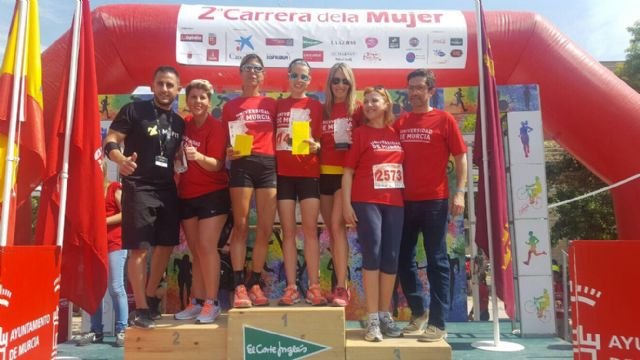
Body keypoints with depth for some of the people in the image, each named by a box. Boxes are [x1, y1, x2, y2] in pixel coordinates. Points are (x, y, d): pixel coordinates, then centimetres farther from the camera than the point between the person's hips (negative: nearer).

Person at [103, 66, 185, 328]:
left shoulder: (179, 123, 14)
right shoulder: (133, 111, -1)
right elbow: (109, 141, -8)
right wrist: (121, 159, -29)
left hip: (167, 189, 6)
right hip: (138, 187, -6)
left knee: (166, 245, 10)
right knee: (139, 248, -6)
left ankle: (150, 298, 28)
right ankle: (141, 308, 4)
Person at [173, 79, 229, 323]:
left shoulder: (216, 127, -12)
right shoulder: (184, 124, 6)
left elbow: (217, 164, -22)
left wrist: (199, 157, -38)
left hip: (213, 194, -6)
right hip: (187, 196, 7)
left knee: (207, 246, -12)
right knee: (195, 251, 10)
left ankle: (212, 303, -3)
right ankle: (196, 302, 19)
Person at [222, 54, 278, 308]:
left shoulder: (271, 104, 17)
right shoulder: (230, 106, 12)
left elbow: (277, 136, 17)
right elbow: (225, 141, 9)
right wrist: (229, 152, -11)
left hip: (268, 165, 2)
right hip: (242, 164, -2)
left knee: (266, 228, 1)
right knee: (240, 225, -5)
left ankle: (255, 284, 11)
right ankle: (239, 286, -1)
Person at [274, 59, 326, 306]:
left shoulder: (315, 106, 8)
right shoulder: (278, 105, 12)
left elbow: (320, 139, 2)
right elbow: (271, 138, 11)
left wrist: (315, 145, -21)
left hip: (309, 172, -1)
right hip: (283, 173, 2)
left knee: (310, 229, -3)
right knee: (288, 231, 3)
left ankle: (314, 287, 3)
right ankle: (291, 287, 8)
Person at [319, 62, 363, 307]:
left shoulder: (357, 109, 2)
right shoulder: (322, 110, 12)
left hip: (347, 173, -4)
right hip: (325, 173, 4)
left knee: (337, 226, -16)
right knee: (332, 230, 9)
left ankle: (341, 288, -14)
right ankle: (341, 285, 20)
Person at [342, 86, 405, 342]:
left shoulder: (397, 133, 13)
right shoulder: (360, 132, 3)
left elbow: (403, 165, 16)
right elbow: (348, 171, -1)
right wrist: (346, 204, -9)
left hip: (395, 202, 4)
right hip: (367, 201, -4)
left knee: (391, 258, 5)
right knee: (372, 254, -7)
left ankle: (385, 315, 17)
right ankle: (373, 319, -2)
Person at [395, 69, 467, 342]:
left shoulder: (444, 120, 1)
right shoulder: (400, 123, 11)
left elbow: (461, 158, -1)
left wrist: (459, 192, -10)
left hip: (435, 200, -4)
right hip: (405, 201, 4)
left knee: (437, 261, 2)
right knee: (403, 259, 9)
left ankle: (437, 324, 9)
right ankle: (418, 312, 28)